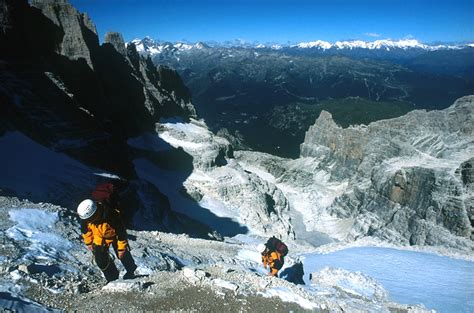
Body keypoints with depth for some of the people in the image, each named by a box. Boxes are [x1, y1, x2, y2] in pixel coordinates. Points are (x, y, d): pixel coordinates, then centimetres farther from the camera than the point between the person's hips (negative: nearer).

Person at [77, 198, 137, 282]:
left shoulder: (111, 216, -43)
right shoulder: (85, 217, -27)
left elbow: (121, 233, -30)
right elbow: (85, 230, -3)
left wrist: (121, 248, -22)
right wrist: (88, 243, 7)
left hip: (114, 235, -4)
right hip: (99, 239, 4)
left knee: (122, 255, 8)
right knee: (100, 260, 0)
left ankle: (131, 271, 36)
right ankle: (112, 278, 22)